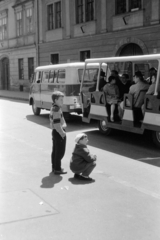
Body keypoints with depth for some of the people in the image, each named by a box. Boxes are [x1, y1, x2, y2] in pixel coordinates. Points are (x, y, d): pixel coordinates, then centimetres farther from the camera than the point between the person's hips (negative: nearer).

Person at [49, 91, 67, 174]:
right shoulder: (57, 110, -22)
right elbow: (57, 125, -26)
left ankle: (54, 167, 28)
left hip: (55, 132, 10)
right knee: (60, 152, -1)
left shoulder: (53, 108, 10)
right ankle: (57, 169, 5)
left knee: (55, 151, 17)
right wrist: (62, 134, -20)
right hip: (59, 133, -10)